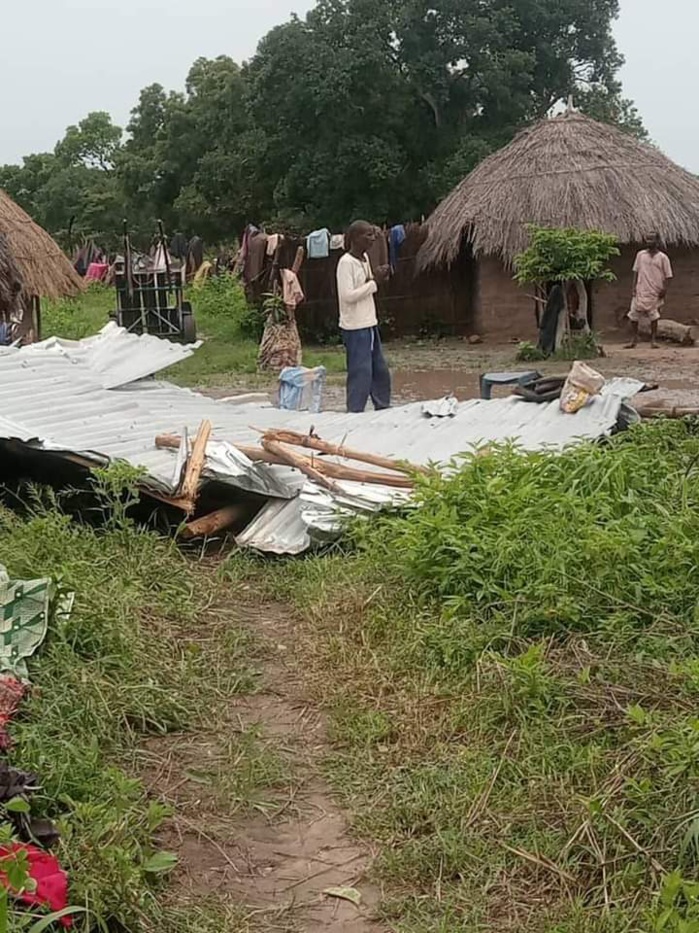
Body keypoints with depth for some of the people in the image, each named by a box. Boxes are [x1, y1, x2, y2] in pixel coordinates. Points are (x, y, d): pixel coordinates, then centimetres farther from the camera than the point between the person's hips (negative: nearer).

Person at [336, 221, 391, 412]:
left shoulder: (365, 258, 11)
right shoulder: (346, 263, -16)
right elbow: (348, 296, -22)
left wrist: (376, 279, 0)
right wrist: (374, 282, -17)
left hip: (369, 324, 9)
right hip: (355, 328, -9)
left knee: (381, 371, 16)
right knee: (361, 373, -6)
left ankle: (384, 409, 27)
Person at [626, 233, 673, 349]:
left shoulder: (662, 257, -2)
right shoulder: (641, 255, 6)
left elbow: (668, 275, -1)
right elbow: (636, 271, 11)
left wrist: (664, 289, -10)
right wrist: (634, 286, 4)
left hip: (655, 292, -3)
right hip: (641, 291, 3)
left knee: (654, 316, 0)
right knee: (634, 314, 1)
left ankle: (653, 339, 11)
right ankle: (634, 339, 12)